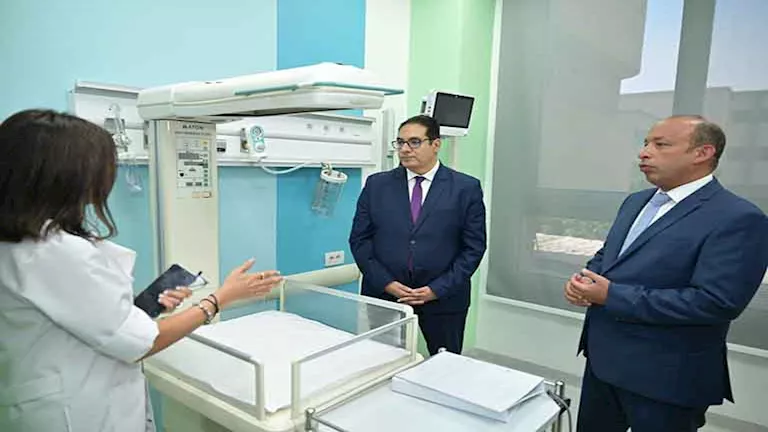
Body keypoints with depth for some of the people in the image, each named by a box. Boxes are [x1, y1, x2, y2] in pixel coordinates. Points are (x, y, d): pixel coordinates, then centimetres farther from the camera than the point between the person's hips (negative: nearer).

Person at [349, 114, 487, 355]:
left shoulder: (466, 188, -1)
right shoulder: (377, 184, 4)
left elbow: (474, 246, -3)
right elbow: (359, 239, 3)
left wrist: (438, 289, -10)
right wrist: (386, 283, -8)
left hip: (443, 299, -1)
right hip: (384, 295, 1)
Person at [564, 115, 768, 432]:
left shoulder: (738, 219, -17)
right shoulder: (636, 202, 9)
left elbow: (716, 302, -25)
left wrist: (611, 296, -24)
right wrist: (585, 280, -5)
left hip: (666, 378, -7)